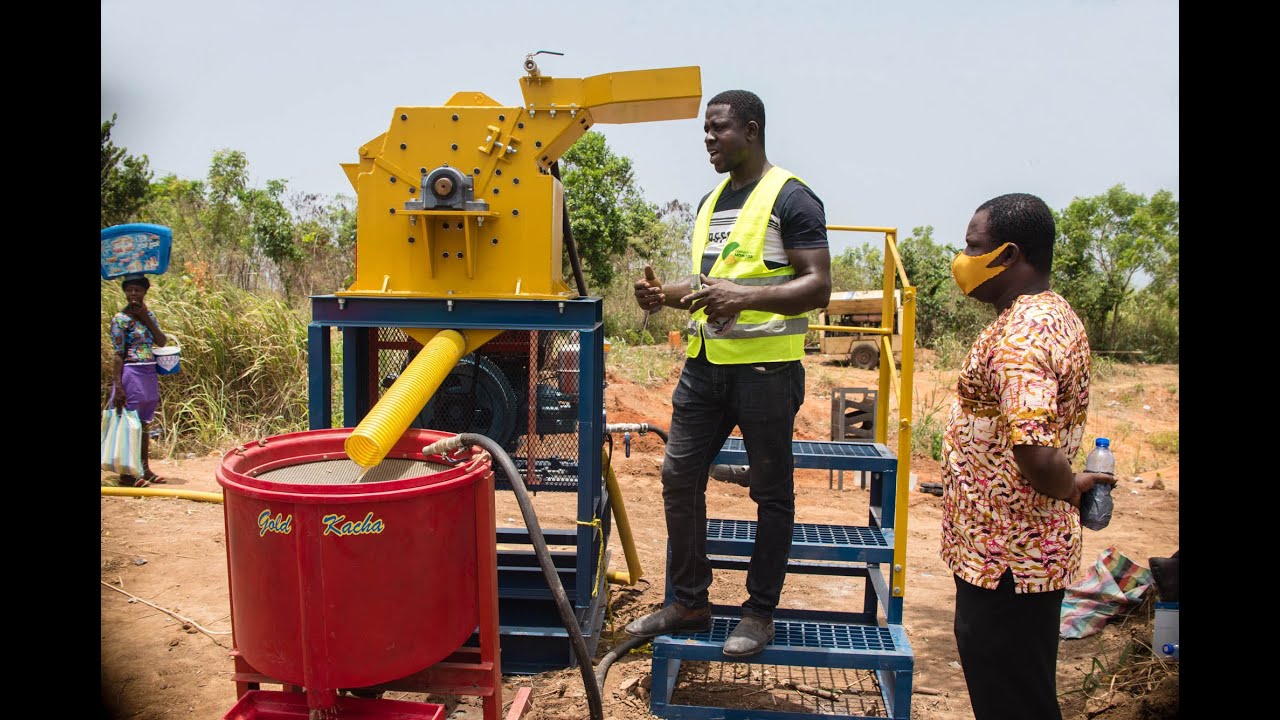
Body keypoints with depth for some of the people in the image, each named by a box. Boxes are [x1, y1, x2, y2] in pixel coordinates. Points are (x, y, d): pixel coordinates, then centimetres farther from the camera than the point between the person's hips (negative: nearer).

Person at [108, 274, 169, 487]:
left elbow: (162, 342, 0)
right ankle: (126, 474, 5)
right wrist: (118, 386, -18)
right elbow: (118, 355, -13)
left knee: (145, 424, 13)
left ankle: (145, 469, 22)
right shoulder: (121, 318, -9)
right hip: (132, 374, -7)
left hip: (150, 374, 7)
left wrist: (146, 318, -9)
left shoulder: (148, 314, 10)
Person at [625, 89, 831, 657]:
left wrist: (746, 298, -28)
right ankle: (689, 602, 22)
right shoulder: (712, 201, 17)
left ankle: (760, 613, 19)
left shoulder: (790, 197, -7)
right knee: (679, 476, 7)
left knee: (771, 491, 5)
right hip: (706, 361, 8)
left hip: (766, 366, -7)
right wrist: (665, 293, 6)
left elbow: (818, 286, -14)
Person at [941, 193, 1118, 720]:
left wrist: (1070, 486, -15)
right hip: (1028, 551, 10)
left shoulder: (1021, 334, -24)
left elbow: (1036, 455, -33)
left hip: (1005, 558, -10)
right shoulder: (1056, 315, 10)